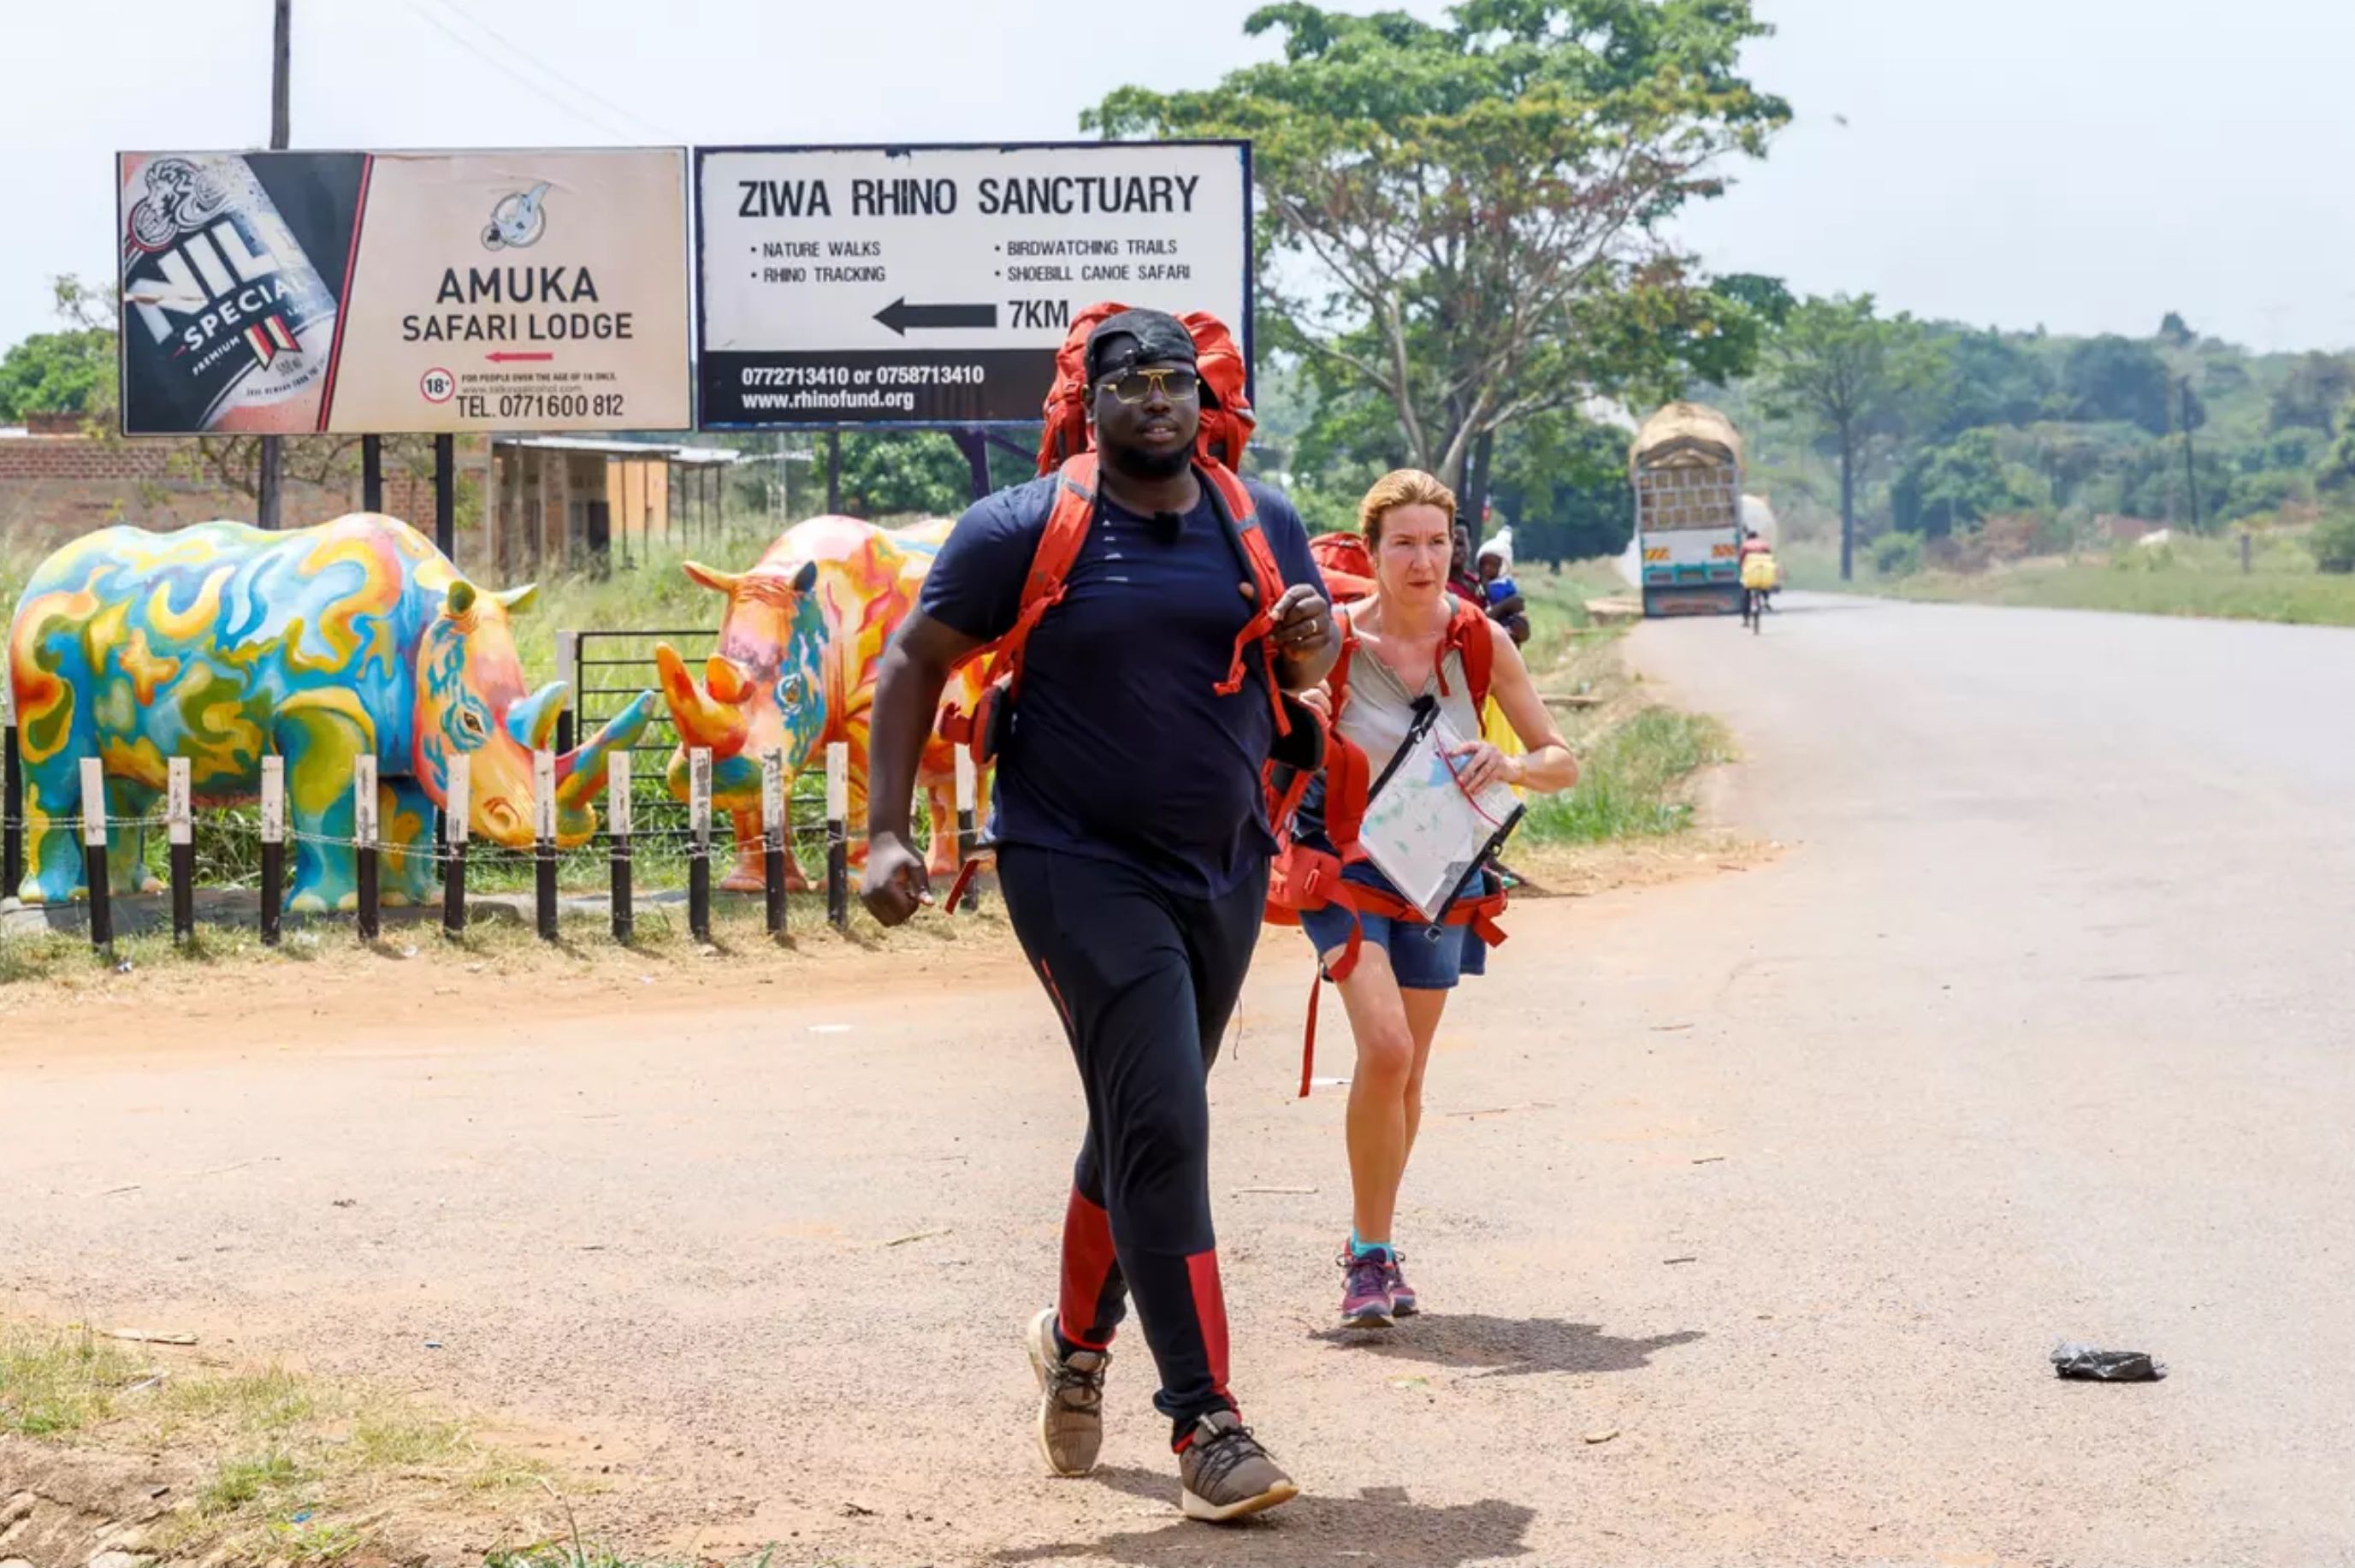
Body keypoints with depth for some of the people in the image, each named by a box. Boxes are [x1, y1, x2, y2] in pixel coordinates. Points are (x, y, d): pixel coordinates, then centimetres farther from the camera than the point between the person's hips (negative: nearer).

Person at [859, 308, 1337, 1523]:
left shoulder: (1261, 520, 6)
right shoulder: (1023, 530, -7)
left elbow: (1304, 668, 18)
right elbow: (912, 665, -2)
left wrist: (1309, 637, -7)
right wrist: (886, 834, -10)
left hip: (1224, 870, 5)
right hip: (1080, 866, -5)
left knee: (1143, 1129, 16)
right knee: (1162, 1128, -15)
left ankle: (1077, 1338, 41)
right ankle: (1204, 1425, -12)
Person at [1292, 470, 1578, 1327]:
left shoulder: (1480, 640, -8)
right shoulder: (1334, 640, -15)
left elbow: (1562, 762, -2)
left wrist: (1511, 766, -24)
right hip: (1345, 863, -3)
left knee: (1406, 1075, 11)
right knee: (1386, 1049, -22)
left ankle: (1375, 1247, 32)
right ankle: (1369, 1255, -7)